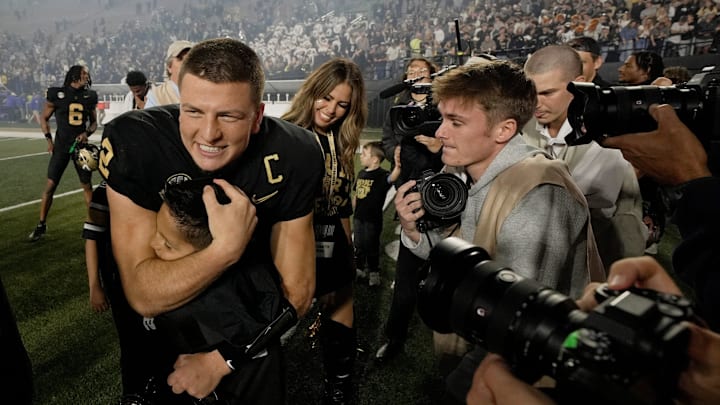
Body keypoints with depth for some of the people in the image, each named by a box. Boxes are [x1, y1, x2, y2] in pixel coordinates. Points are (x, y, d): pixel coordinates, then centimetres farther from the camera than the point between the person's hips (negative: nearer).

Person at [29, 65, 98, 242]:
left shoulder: (90, 96, 4)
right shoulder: (56, 94, -3)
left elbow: (94, 122, 13)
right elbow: (44, 118, 7)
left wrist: (87, 133, -7)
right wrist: (49, 140, -2)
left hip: (81, 145, 2)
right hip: (61, 145, -2)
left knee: (87, 185, 8)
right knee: (50, 185, -1)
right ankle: (41, 225, 10)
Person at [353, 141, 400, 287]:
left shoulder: (381, 175, -19)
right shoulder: (361, 173, 2)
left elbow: (392, 178, -44)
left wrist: (397, 166, -65)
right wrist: (353, 212, 15)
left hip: (373, 219, -6)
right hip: (358, 218, 6)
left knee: (371, 247, 10)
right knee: (358, 246, 19)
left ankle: (374, 272, 29)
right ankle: (359, 269, 38)